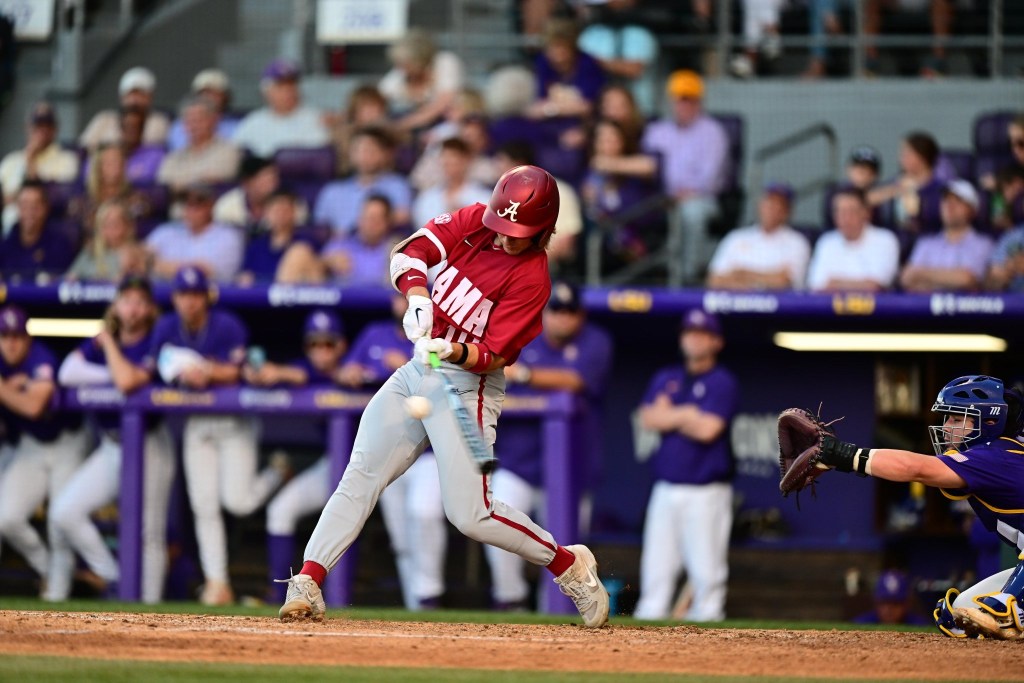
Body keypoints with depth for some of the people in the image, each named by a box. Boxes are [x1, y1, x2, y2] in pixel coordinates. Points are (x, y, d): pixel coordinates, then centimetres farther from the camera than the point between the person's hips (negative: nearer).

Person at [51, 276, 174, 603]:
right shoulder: (100, 342, 7)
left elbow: (127, 381, -27)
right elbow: (67, 372, -9)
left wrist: (108, 343, -12)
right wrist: (114, 376, -17)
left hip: (150, 445, -6)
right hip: (110, 447, 6)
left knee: (149, 532, -4)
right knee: (64, 511, -7)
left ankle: (149, 604, 2)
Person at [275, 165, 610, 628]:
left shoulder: (531, 276, -16)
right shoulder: (473, 222, 0)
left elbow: (494, 356, -19)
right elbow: (410, 253, -8)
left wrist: (455, 352, -38)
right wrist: (417, 297, -26)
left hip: (467, 386, -6)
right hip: (417, 369, 6)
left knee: (470, 515, -12)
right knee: (360, 477, -3)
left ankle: (569, 564, 7)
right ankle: (307, 583, -5)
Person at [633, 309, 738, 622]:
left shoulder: (723, 382, -1)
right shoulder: (665, 379, 16)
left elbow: (708, 429, -14)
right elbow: (649, 418, 1)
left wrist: (669, 416, 1)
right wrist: (688, 414, -7)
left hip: (706, 493, -5)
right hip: (666, 488, 5)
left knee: (707, 572, -6)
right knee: (656, 569, 4)